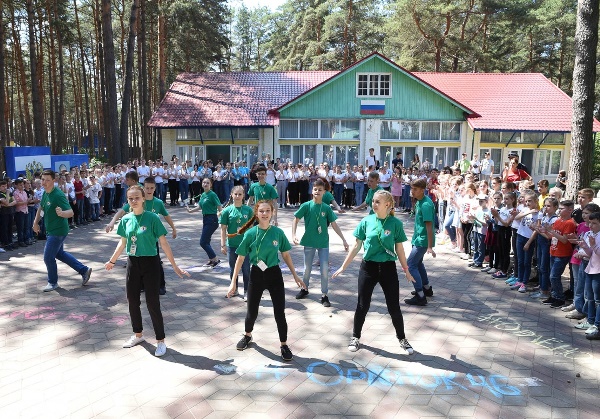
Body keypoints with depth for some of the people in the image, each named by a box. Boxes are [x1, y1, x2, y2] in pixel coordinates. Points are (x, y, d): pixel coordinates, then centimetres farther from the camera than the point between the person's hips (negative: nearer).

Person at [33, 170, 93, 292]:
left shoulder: (58, 195, -24)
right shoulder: (45, 193, 3)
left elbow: (71, 212, -31)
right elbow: (41, 207, 21)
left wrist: (61, 213, -51)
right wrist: (36, 222, 20)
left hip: (58, 231, -9)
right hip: (51, 230, 9)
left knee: (48, 257, -1)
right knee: (59, 253, 20)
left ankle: (53, 282, 21)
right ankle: (84, 270, 28)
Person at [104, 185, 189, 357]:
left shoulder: (152, 218, -13)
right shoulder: (126, 219, 0)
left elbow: (164, 243, -11)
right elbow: (123, 242, 14)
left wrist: (175, 266, -11)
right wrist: (112, 261, 23)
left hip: (150, 263, -5)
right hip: (133, 263, 5)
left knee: (152, 302, -1)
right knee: (132, 301, 13)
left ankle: (161, 340, 14)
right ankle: (138, 335, 35)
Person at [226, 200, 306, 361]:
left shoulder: (278, 232, -7)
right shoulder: (250, 233, -11)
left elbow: (286, 255, 5)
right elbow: (240, 259, -6)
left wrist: (295, 275, 6)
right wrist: (233, 282, -7)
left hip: (274, 275, 0)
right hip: (256, 275, 0)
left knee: (279, 312, 1)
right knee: (252, 311, 13)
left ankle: (284, 345, 20)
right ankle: (247, 336, 43)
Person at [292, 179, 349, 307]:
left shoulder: (327, 208, -5)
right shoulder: (306, 206, -8)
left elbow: (334, 225, -2)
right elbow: (296, 220, -2)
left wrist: (343, 240, -5)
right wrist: (293, 235, -14)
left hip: (323, 242, 0)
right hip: (309, 242, 0)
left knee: (325, 270, 1)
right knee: (307, 268, 13)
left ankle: (324, 295, 13)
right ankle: (305, 289, 36)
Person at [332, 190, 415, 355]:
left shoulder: (395, 223, -7)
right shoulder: (366, 221, -5)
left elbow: (399, 249, 2)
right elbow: (356, 246, 1)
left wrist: (406, 270, 6)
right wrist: (343, 267, 1)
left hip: (388, 268, -1)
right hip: (368, 267, 1)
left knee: (394, 307, 7)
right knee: (362, 305, 8)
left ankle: (402, 339, 28)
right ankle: (356, 337, 28)